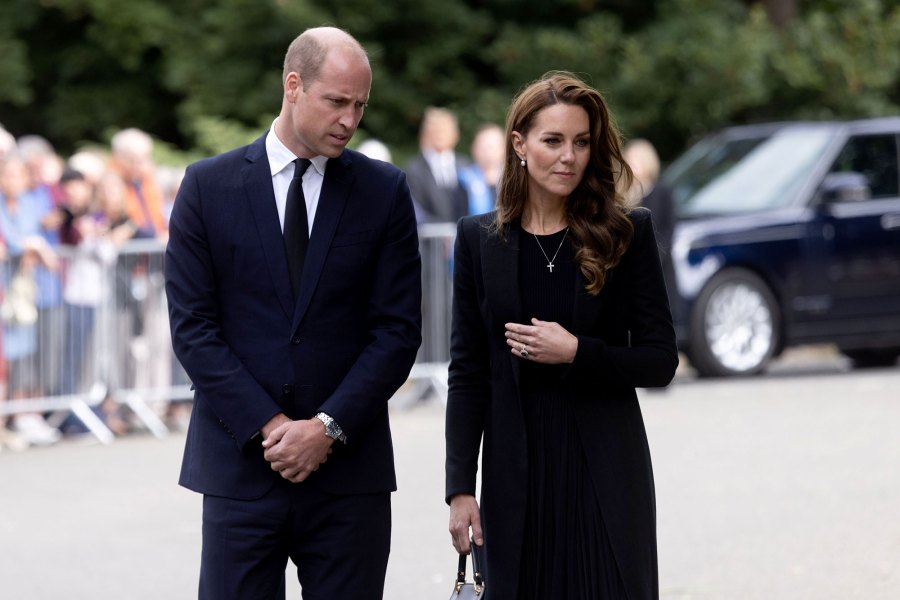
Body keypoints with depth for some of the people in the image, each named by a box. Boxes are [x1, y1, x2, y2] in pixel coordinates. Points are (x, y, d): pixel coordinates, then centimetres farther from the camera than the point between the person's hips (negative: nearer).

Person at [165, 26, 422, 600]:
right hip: (241, 464, -1)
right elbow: (193, 326, -2)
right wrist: (269, 426, -10)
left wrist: (328, 428, -10)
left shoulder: (385, 191, 4)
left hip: (349, 466, 1)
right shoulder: (209, 186, 2)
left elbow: (398, 329, 1)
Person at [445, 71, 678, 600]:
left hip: (605, 472, -1)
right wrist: (461, 487, -1)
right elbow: (467, 373, 5)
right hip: (516, 472, 1)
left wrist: (576, 353, -15)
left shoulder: (626, 233, 0)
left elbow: (660, 360, 0)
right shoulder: (480, 239, 4)